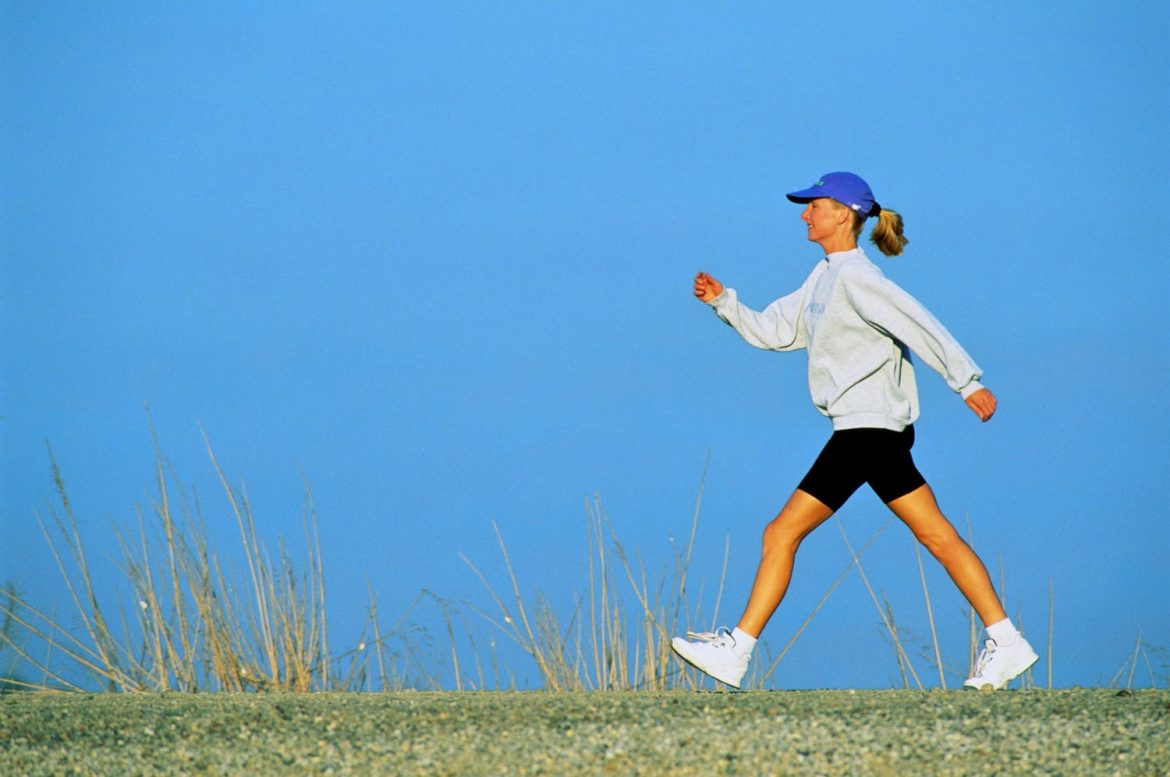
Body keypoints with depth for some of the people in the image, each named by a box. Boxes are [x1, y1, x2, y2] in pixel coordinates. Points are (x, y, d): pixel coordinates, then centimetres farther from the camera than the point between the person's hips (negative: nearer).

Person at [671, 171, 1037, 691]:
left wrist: (967, 380, -22)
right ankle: (1006, 641, 3)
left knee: (782, 533, -7)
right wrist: (723, 303, 9)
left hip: (868, 428, -10)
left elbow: (919, 326, -18)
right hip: (879, 429, 10)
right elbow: (773, 332, 21)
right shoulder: (824, 278, 17)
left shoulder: (856, 278, -13)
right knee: (937, 536, 5)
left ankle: (736, 651, -4)